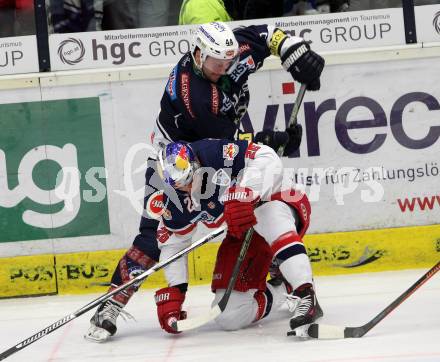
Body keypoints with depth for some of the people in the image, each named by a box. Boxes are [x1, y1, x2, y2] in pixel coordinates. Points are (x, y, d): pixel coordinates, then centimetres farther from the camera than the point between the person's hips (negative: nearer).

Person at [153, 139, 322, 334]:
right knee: (229, 318, -8)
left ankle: (306, 295, -45)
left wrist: (244, 196, -51)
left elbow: (267, 159, -40)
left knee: (272, 219, -45)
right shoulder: (175, 201, -10)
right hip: (242, 234, 6)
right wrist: (171, 292, -7)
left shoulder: (218, 153, -28)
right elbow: (172, 244, 1)